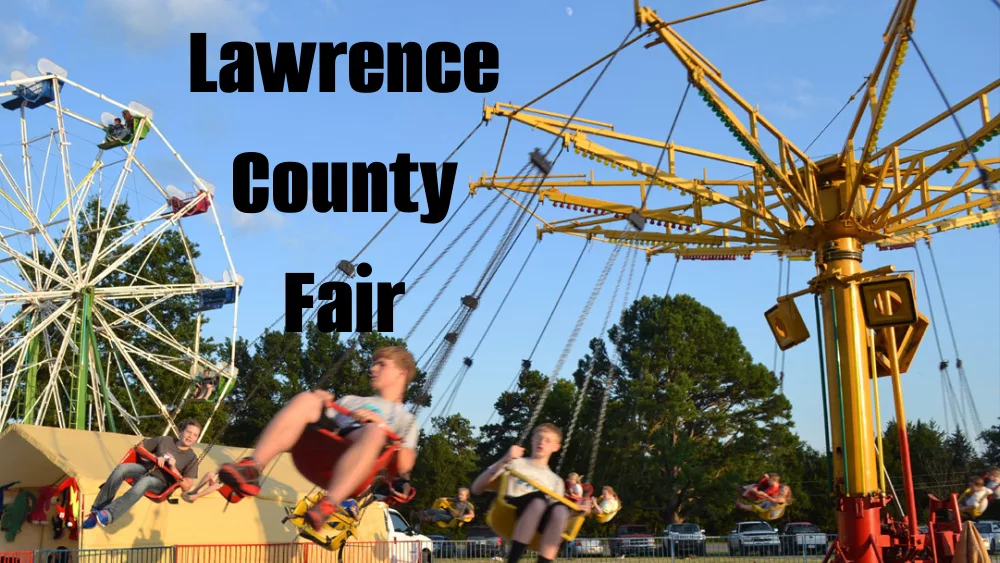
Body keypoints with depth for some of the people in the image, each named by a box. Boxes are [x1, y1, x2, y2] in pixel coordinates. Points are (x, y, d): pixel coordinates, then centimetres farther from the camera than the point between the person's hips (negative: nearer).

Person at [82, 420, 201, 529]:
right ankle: (96, 511, -28)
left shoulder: (192, 458, 1)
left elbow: (186, 487, -4)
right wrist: (155, 457, -2)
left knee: (144, 482, -39)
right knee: (122, 468, -28)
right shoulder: (164, 440, 9)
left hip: (160, 484, -4)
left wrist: (173, 468, -16)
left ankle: (108, 515, -53)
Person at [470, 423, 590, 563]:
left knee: (560, 509, -31)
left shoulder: (556, 481, 27)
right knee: (539, 498, -35)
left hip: (536, 525, 3)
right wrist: (503, 462, -5)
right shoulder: (514, 464, 18)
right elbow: (476, 489, 6)